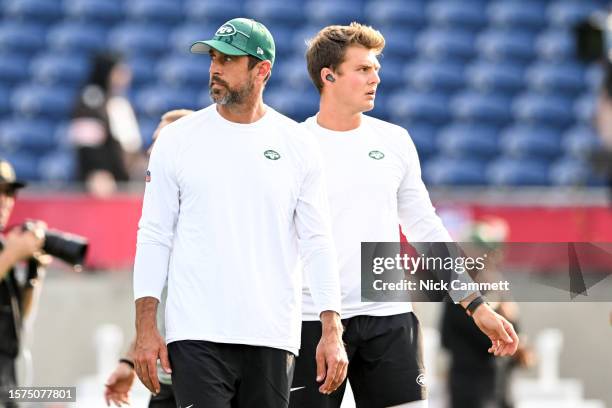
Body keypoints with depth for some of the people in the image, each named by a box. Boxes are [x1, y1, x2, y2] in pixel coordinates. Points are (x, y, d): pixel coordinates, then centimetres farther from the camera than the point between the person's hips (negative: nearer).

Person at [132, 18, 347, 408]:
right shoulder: (178, 139, 4)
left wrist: (332, 332, -2)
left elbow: (317, 242, 6)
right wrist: (146, 328, -4)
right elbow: (154, 236, 4)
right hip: (196, 336, -1)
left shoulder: (298, 145, 6)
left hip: (272, 339, 1)